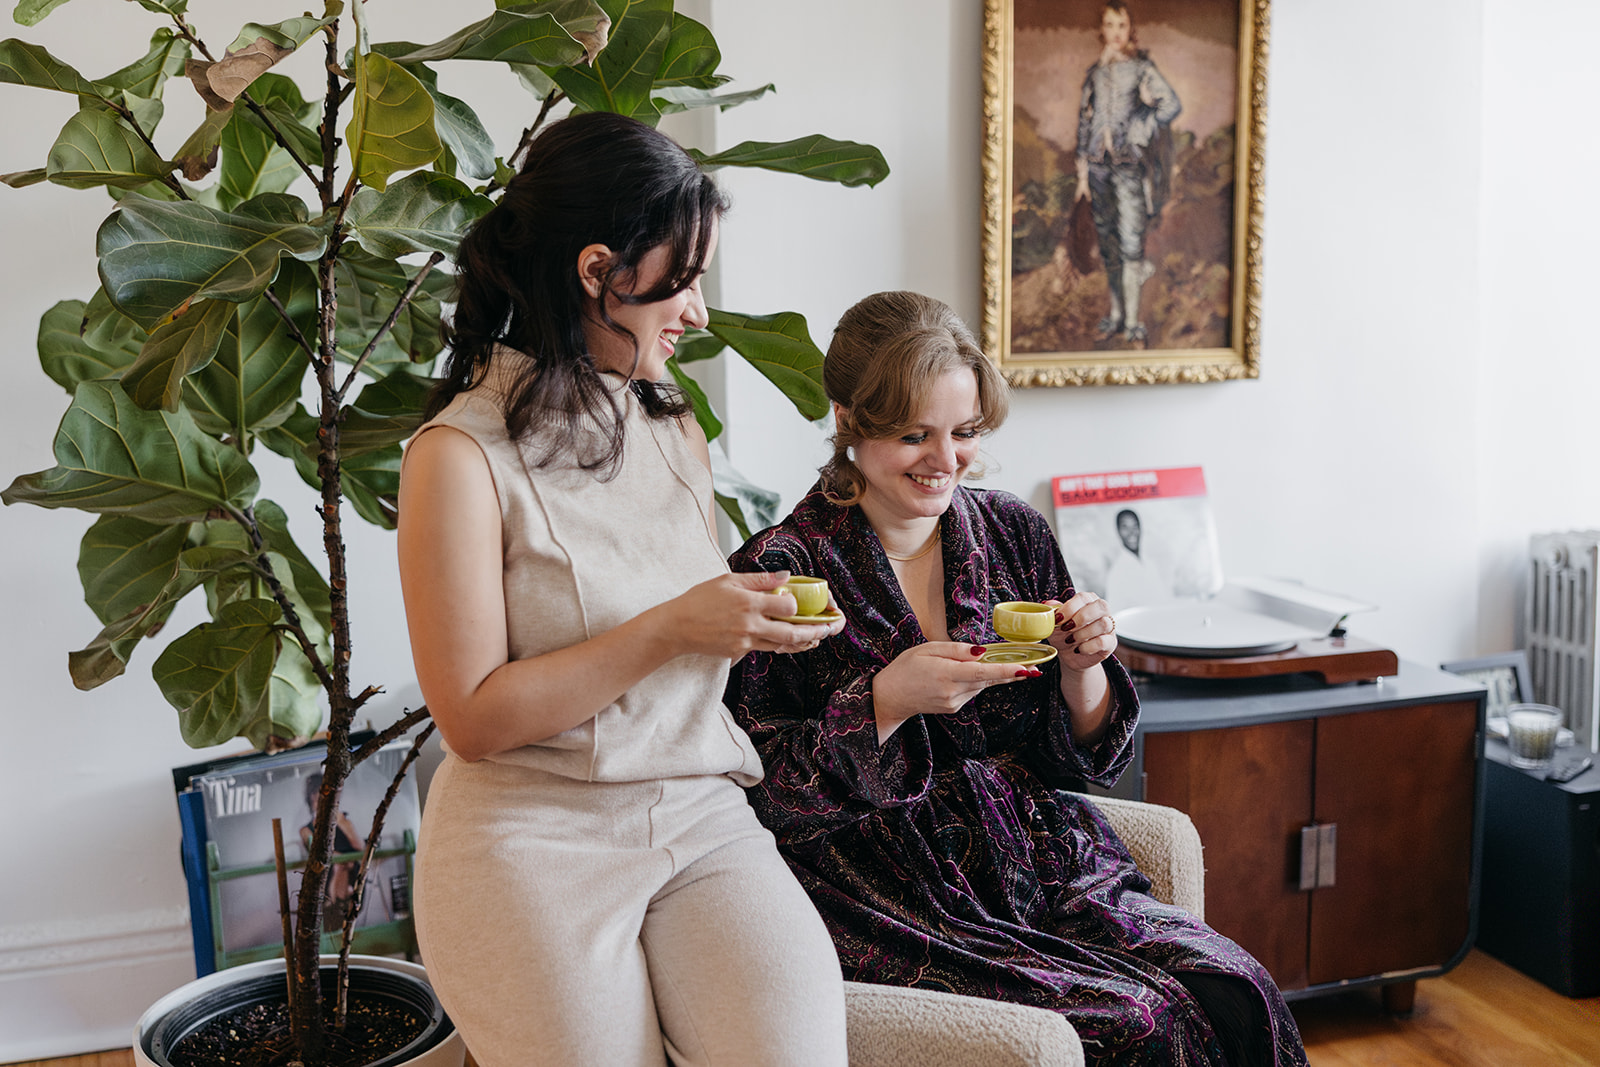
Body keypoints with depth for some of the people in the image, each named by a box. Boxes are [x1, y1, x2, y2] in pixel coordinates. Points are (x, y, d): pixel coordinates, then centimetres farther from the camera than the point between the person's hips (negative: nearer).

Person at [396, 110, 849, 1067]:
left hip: (700, 816, 5)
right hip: (537, 843, -4)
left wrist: (755, 621, 3)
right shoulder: (464, 453, -8)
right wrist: (671, 630, -17)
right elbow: (474, 717, -13)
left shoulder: (678, 431, 14)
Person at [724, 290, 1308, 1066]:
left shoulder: (1013, 532, 8)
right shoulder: (779, 572, -6)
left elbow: (1084, 763, 13)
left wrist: (1081, 670, -8)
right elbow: (761, 798, -8)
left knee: (1236, 998, -17)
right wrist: (886, 702, -21)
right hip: (895, 904, -5)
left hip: (1048, 869, 5)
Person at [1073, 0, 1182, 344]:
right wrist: (1082, 172, 9)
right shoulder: (1095, 73, 12)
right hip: (1099, 162, 4)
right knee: (1107, 242, 9)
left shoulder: (1141, 68, 0)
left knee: (1130, 243, -9)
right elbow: (1084, 121, 13)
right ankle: (1115, 312, 19)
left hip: (1129, 163, -4)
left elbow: (1172, 104, -10)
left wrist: (1139, 132, -8)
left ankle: (1131, 320, -6)